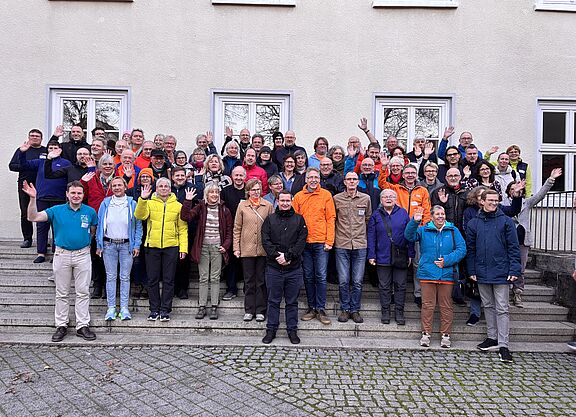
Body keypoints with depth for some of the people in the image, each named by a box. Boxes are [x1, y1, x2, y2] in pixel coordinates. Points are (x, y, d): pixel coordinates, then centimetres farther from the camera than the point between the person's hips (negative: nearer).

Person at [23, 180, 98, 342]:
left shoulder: (90, 212, 0)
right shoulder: (56, 210, -1)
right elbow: (33, 217, -10)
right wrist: (33, 198, -20)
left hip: (82, 255, 0)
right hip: (62, 255, 0)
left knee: (83, 292, 3)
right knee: (61, 293, 9)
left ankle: (82, 326, 11)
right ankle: (61, 326, 19)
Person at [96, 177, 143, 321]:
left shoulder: (132, 204, 2)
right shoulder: (105, 203, 5)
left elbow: (138, 225, 3)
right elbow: (100, 225, 8)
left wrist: (136, 245, -4)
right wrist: (99, 245, 3)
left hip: (126, 245, -1)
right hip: (109, 245, 1)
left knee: (125, 277, 3)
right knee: (110, 277, 6)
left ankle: (124, 308, 10)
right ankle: (111, 308, 13)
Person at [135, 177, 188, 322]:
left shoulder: (178, 206, 6)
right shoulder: (149, 203, 7)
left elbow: (183, 229, 5)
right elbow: (140, 215, -12)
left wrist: (183, 247, -2)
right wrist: (142, 199, -24)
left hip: (171, 247, 0)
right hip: (152, 246, 1)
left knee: (168, 280, 4)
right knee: (153, 279, 7)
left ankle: (165, 310, 14)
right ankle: (154, 309, 19)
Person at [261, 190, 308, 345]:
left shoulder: (299, 219, 6)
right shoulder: (270, 219, 7)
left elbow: (301, 242, -4)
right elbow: (265, 241, -1)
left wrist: (288, 256, -14)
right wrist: (277, 255, -14)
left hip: (294, 268, 0)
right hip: (273, 267, 0)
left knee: (292, 301, 10)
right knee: (273, 301, 9)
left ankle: (292, 330, 21)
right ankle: (271, 330, 21)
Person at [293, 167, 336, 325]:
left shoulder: (326, 195, 2)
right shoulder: (298, 197, 7)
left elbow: (330, 218, 0)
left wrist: (329, 241, -7)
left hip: (321, 242, -2)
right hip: (304, 242, 2)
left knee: (321, 276, 0)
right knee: (308, 277, 9)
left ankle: (321, 309, 9)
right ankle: (311, 307, 20)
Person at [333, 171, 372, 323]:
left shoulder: (366, 198, 6)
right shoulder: (336, 198, 4)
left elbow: (368, 219, 17)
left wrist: (361, 233, 13)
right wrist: (338, 234, 8)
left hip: (360, 245, 1)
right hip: (341, 245, -1)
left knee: (358, 281, 5)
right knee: (343, 281, 2)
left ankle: (355, 310, 18)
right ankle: (345, 309, 17)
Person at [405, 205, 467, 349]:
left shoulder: (453, 231, 6)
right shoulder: (423, 230, 8)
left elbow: (461, 249, 0)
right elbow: (409, 236, -7)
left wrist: (447, 260, -12)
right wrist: (414, 222, -21)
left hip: (447, 274, 0)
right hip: (427, 274, 0)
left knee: (446, 305, 7)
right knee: (427, 305, 4)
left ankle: (446, 334, 19)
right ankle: (426, 334, 14)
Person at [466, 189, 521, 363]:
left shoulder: (506, 221, -1)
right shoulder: (473, 223, 5)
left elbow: (513, 247, -2)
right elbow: (470, 249, 7)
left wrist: (514, 270, -9)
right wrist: (471, 271, 3)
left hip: (501, 273, -3)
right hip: (482, 273, 3)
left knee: (502, 308, 0)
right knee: (488, 306, 14)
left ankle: (503, 345, 6)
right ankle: (492, 337, 27)